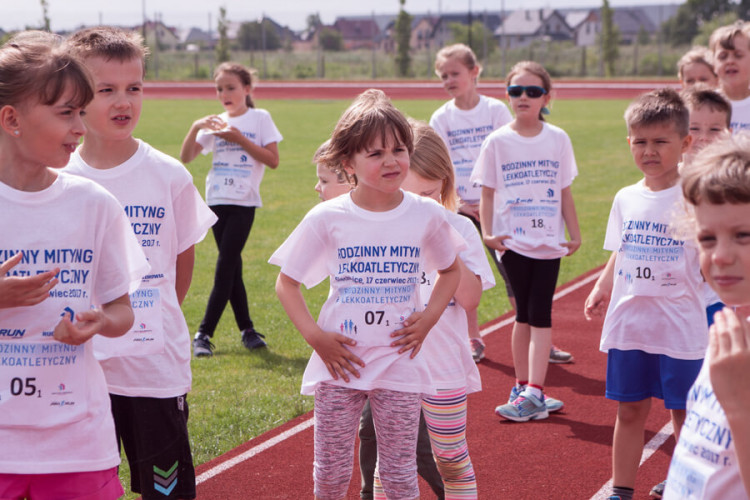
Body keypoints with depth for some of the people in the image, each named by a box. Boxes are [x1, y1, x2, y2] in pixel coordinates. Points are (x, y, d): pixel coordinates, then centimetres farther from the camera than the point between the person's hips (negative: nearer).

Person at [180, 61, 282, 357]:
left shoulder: (259, 118, 1)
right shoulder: (216, 123, 11)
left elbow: (273, 160, -7)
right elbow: (186, 158, 5)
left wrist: (239, 138, -13)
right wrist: (196, 127, -10)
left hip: (244, 202, -4)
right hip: (217, 200, 5)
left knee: (225, 266, -9)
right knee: (231, 267, 8)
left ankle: (204, 334, -7)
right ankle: (246, 329, 17)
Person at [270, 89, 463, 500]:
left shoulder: (428, 216, -3)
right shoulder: (327, 219, -7)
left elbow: (451, 270, 15)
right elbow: (286, 283, 2)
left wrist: (429, 317, 0)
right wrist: (315, 336, -10)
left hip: (399, 361, 1)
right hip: (339, 362, 0)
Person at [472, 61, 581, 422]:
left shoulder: (558, 139, 5)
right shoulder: (497, 142, 1)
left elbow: (565, 191, 10)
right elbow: (488, 192, 3)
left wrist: (575, 234, 8)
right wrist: (487, 233, -8)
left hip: (549, 240, 1)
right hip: (513, 240, -1)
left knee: (540, 314, -4)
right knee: (524, 314, 4)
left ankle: (531, 391, -7)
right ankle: (524, 387, 14)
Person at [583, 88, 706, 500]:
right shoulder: (626, 199, 7)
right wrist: (601, 289, 5)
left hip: (680, 324, -4)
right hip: (627, 323, 4)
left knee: (684, 413, 5)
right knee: (630, 409, 13)